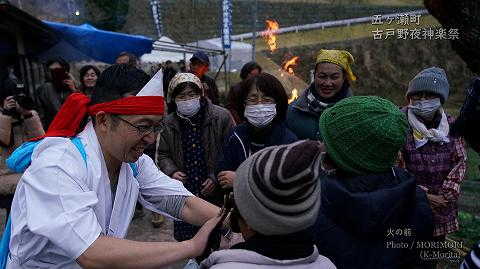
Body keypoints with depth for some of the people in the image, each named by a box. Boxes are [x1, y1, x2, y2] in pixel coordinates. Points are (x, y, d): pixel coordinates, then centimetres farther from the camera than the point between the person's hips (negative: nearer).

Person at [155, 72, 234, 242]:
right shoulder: (169, 123, 4)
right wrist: (171, 172, -6)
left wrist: (216, 177, -12)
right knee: (184, 239, 11)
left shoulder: (221, 117, -7)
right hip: (183, 195, 3)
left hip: (214, 194, -2)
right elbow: (163, 154, 13)